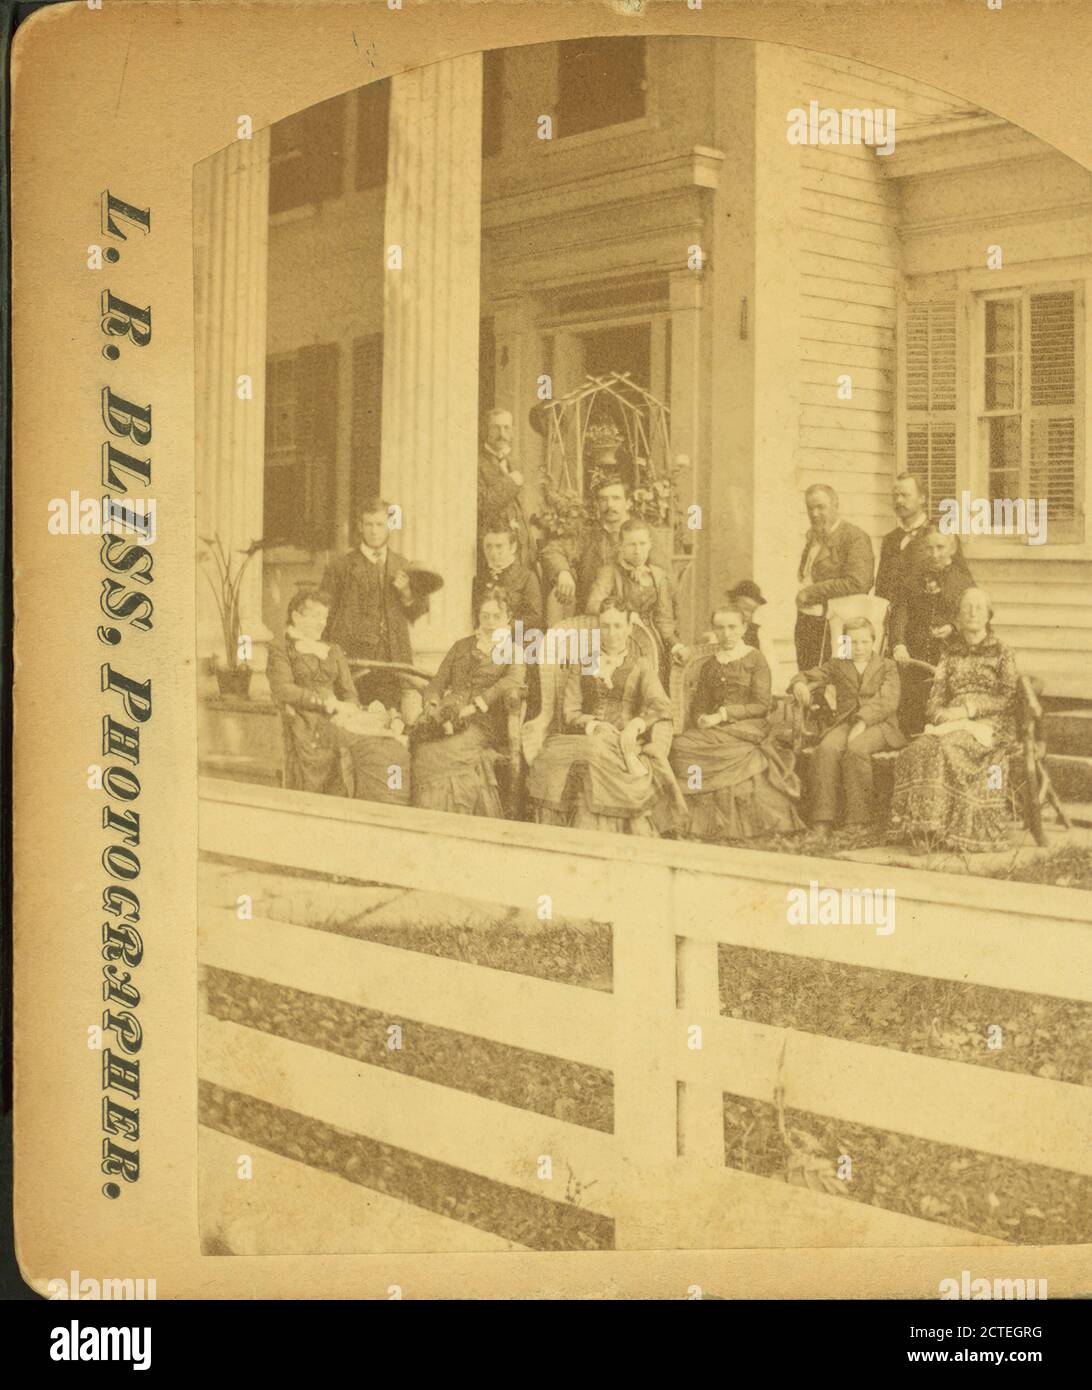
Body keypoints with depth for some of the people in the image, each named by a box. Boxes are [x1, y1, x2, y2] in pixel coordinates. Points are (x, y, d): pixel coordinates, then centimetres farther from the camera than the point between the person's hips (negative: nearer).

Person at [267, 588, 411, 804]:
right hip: (305, 720, -5)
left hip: (334, 720, 5)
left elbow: (349, 693, 13)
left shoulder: (333, 651, 21)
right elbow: (282, 689, -10)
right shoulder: (281, 649, 6)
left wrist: (347, 710, -12)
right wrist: (327, 703, -17)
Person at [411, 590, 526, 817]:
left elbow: (512, 682, -8)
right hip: (448, 715, 4)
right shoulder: (463, 646, 25)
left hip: (482, 724, -4)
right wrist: (432, 704, -3)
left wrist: (469, 709, -19)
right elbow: (439, 681, 20)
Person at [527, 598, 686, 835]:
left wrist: (637, 724, -22)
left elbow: (660, 705, -2)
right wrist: (592, 724, -10)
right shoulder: (581, 666, 20)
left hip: (625, 742, -2)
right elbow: (570, 711, 10)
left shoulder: (641, 667, 14)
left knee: (596, 756, -34)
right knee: (551, 760, -28)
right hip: (583, 738, 2)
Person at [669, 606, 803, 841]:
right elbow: (699, 705, 18)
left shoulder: (755, 660, 4)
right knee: (680, 745, -26)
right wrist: (701, 720, -7)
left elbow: (762, 705, -5)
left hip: (748, 728, -5)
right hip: (715, 730, 5)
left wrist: (723, 715, -13)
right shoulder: (709, 665, 20)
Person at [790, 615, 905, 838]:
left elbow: (888, 702, -4)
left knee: (856, 748, -36)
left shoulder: (887, 666, 11)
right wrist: (799, 684, -17)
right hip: (845, 722, 2)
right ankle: (821, 823, -37)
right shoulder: (837, 665, 20)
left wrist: (863, 722, -20)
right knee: (826, 749, -32)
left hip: (878, 724, -2)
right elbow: (810, 676, 10)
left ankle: (857, 821, -32)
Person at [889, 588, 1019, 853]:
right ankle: (923, 829, -33)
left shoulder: (1001, 652, 9)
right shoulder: (951, 654, 21)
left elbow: (1008, 697, -2)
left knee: (949, 749, -35)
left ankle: (951, 830, -33)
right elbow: (937, 694, 17)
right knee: (920, 749, -30)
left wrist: (967, 710, -13)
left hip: (989, 725, -4)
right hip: (951, 722, 4)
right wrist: (938, 712, -8)